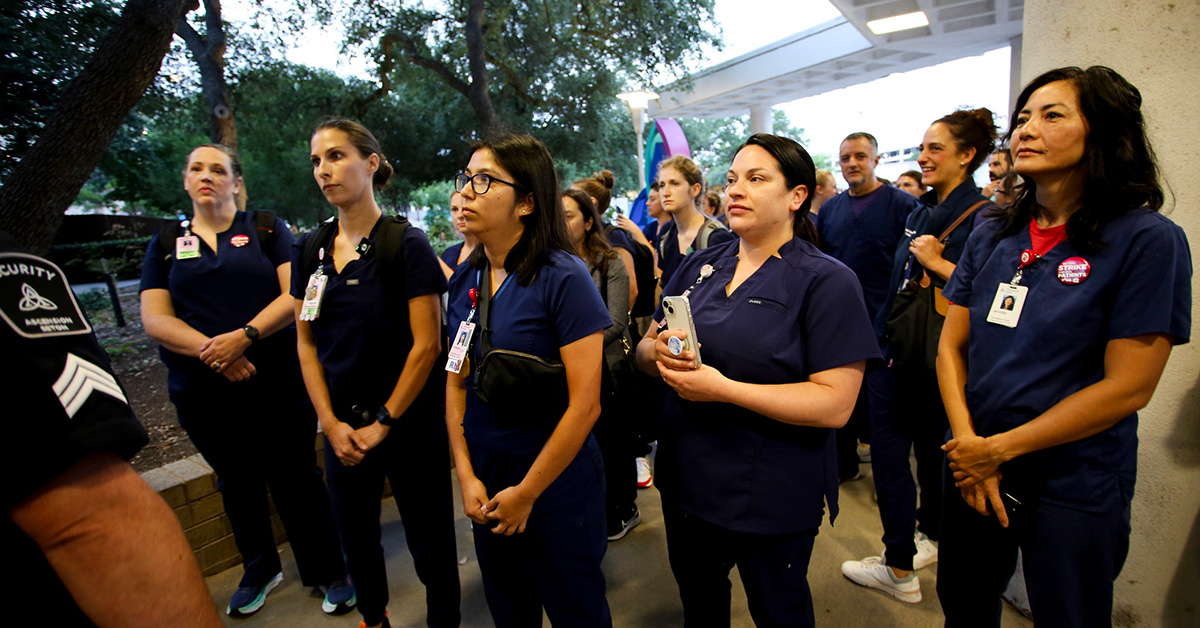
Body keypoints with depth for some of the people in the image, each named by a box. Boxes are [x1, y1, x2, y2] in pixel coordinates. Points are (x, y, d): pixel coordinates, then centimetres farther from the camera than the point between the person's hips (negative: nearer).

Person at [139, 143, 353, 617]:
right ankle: (258, 571, 39)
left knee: (297, 480, 4)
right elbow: (154, 318, 0)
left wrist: (244, 336, -20)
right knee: (238, 484, 18)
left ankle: (328, 572, 21)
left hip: (279, 383, -3)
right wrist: (211, 351, -16)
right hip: (204, 394, 3)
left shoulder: (267, 229, 3)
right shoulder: (165, 245, 10)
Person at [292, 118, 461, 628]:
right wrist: (331, 423, -2)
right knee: (355, 537, 19)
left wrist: (383, 423, -11)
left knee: (428, 540, 6)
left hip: (408, 425, -5)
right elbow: (306, 343, 6)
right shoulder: (310, 250, 5)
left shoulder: (405, 243, -11)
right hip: (341, 424, 5)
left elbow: (426, 344, -13)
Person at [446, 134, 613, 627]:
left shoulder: (563, 278, -19)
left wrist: (526, 493, -13)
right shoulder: (464, 281, 0)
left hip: (557, 487, -5)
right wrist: (467, 476, -3)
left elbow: (585, 403, -20)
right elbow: (457, 384, 5)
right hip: (484, 490, 6)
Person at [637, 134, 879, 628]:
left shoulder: (828, 281, -13)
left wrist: (723, 389, -26)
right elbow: (644, 350, 8)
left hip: (773, 498, -5)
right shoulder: (699, 266, 4)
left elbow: (835, 404, -20)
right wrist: (658, 352, -16)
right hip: (685, 479, 5)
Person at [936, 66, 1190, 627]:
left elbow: (1127, 388, -16)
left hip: (1074, 490, -4)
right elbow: (951, 346, 2)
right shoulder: (991, 237, 3)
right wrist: (967, 444, -9)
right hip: (974, 473, 4)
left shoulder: (1148, 239, -12)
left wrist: (1000, 449, -15)